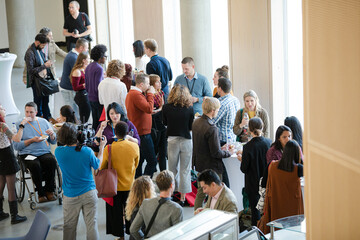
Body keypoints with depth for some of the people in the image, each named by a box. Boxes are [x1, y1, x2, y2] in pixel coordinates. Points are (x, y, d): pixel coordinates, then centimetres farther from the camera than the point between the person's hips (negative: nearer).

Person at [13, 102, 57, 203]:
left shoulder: (44, 122, 15)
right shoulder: (19, 125, 7)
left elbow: (54, 142, 17)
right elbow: (16, 146, -4)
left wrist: (52, 134, -5)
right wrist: (32, 140, -11)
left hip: (45, 153, 2)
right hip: (27, 154, -2)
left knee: (52, 161, -31)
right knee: (35, 165, -35)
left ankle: (49, 190, -15)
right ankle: (41, 193, -17)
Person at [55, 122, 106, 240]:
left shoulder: (59, 152, -14)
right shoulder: (87, 151, -15)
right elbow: (97, 165, 4)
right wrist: (101, 147, 13)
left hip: (71, 196, 0)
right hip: (89, 194, 0)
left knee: (69, 226, 12)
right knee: (92, 224, 7)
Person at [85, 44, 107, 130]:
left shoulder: (88, 67, 10)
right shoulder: (99, 68, -17)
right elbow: (98, 88, -20)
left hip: (91, 98, 9)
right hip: (98, 100, -9)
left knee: (95, 123, 15)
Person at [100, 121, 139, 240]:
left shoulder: (109, 148, -20)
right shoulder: (134, 146, -13)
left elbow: (103, 167, -6)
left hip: (115, 186, -2)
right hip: (130, 185, 2)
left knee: (116, 212, 13)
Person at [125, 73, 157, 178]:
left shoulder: (131, 93, 16)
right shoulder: (136, 94, -19)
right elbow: (149, 108, -25)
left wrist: (147, 94, 6)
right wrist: (150, 94, -13)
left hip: (136, 133, 11)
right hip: (142, 133, -11)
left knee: (139, 160, 16)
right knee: (152, 161, -9)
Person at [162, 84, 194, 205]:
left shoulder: (166, 107, -7)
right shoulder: (189, 108, -11)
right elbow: (191, 126, -4)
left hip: (172, 140, 1)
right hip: (186, 140, -1)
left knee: (172, 168, 14)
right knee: (185, 170, 6)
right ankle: (183, 197, 9)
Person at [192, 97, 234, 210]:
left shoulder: (196, 122, 1)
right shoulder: (212, 128, -26)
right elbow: (216, 153, -23)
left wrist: (221, 148, 16)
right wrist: (228, 153, -5)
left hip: (199, 164, 8)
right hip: (212, 167, -8)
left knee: (200, 192, 20)